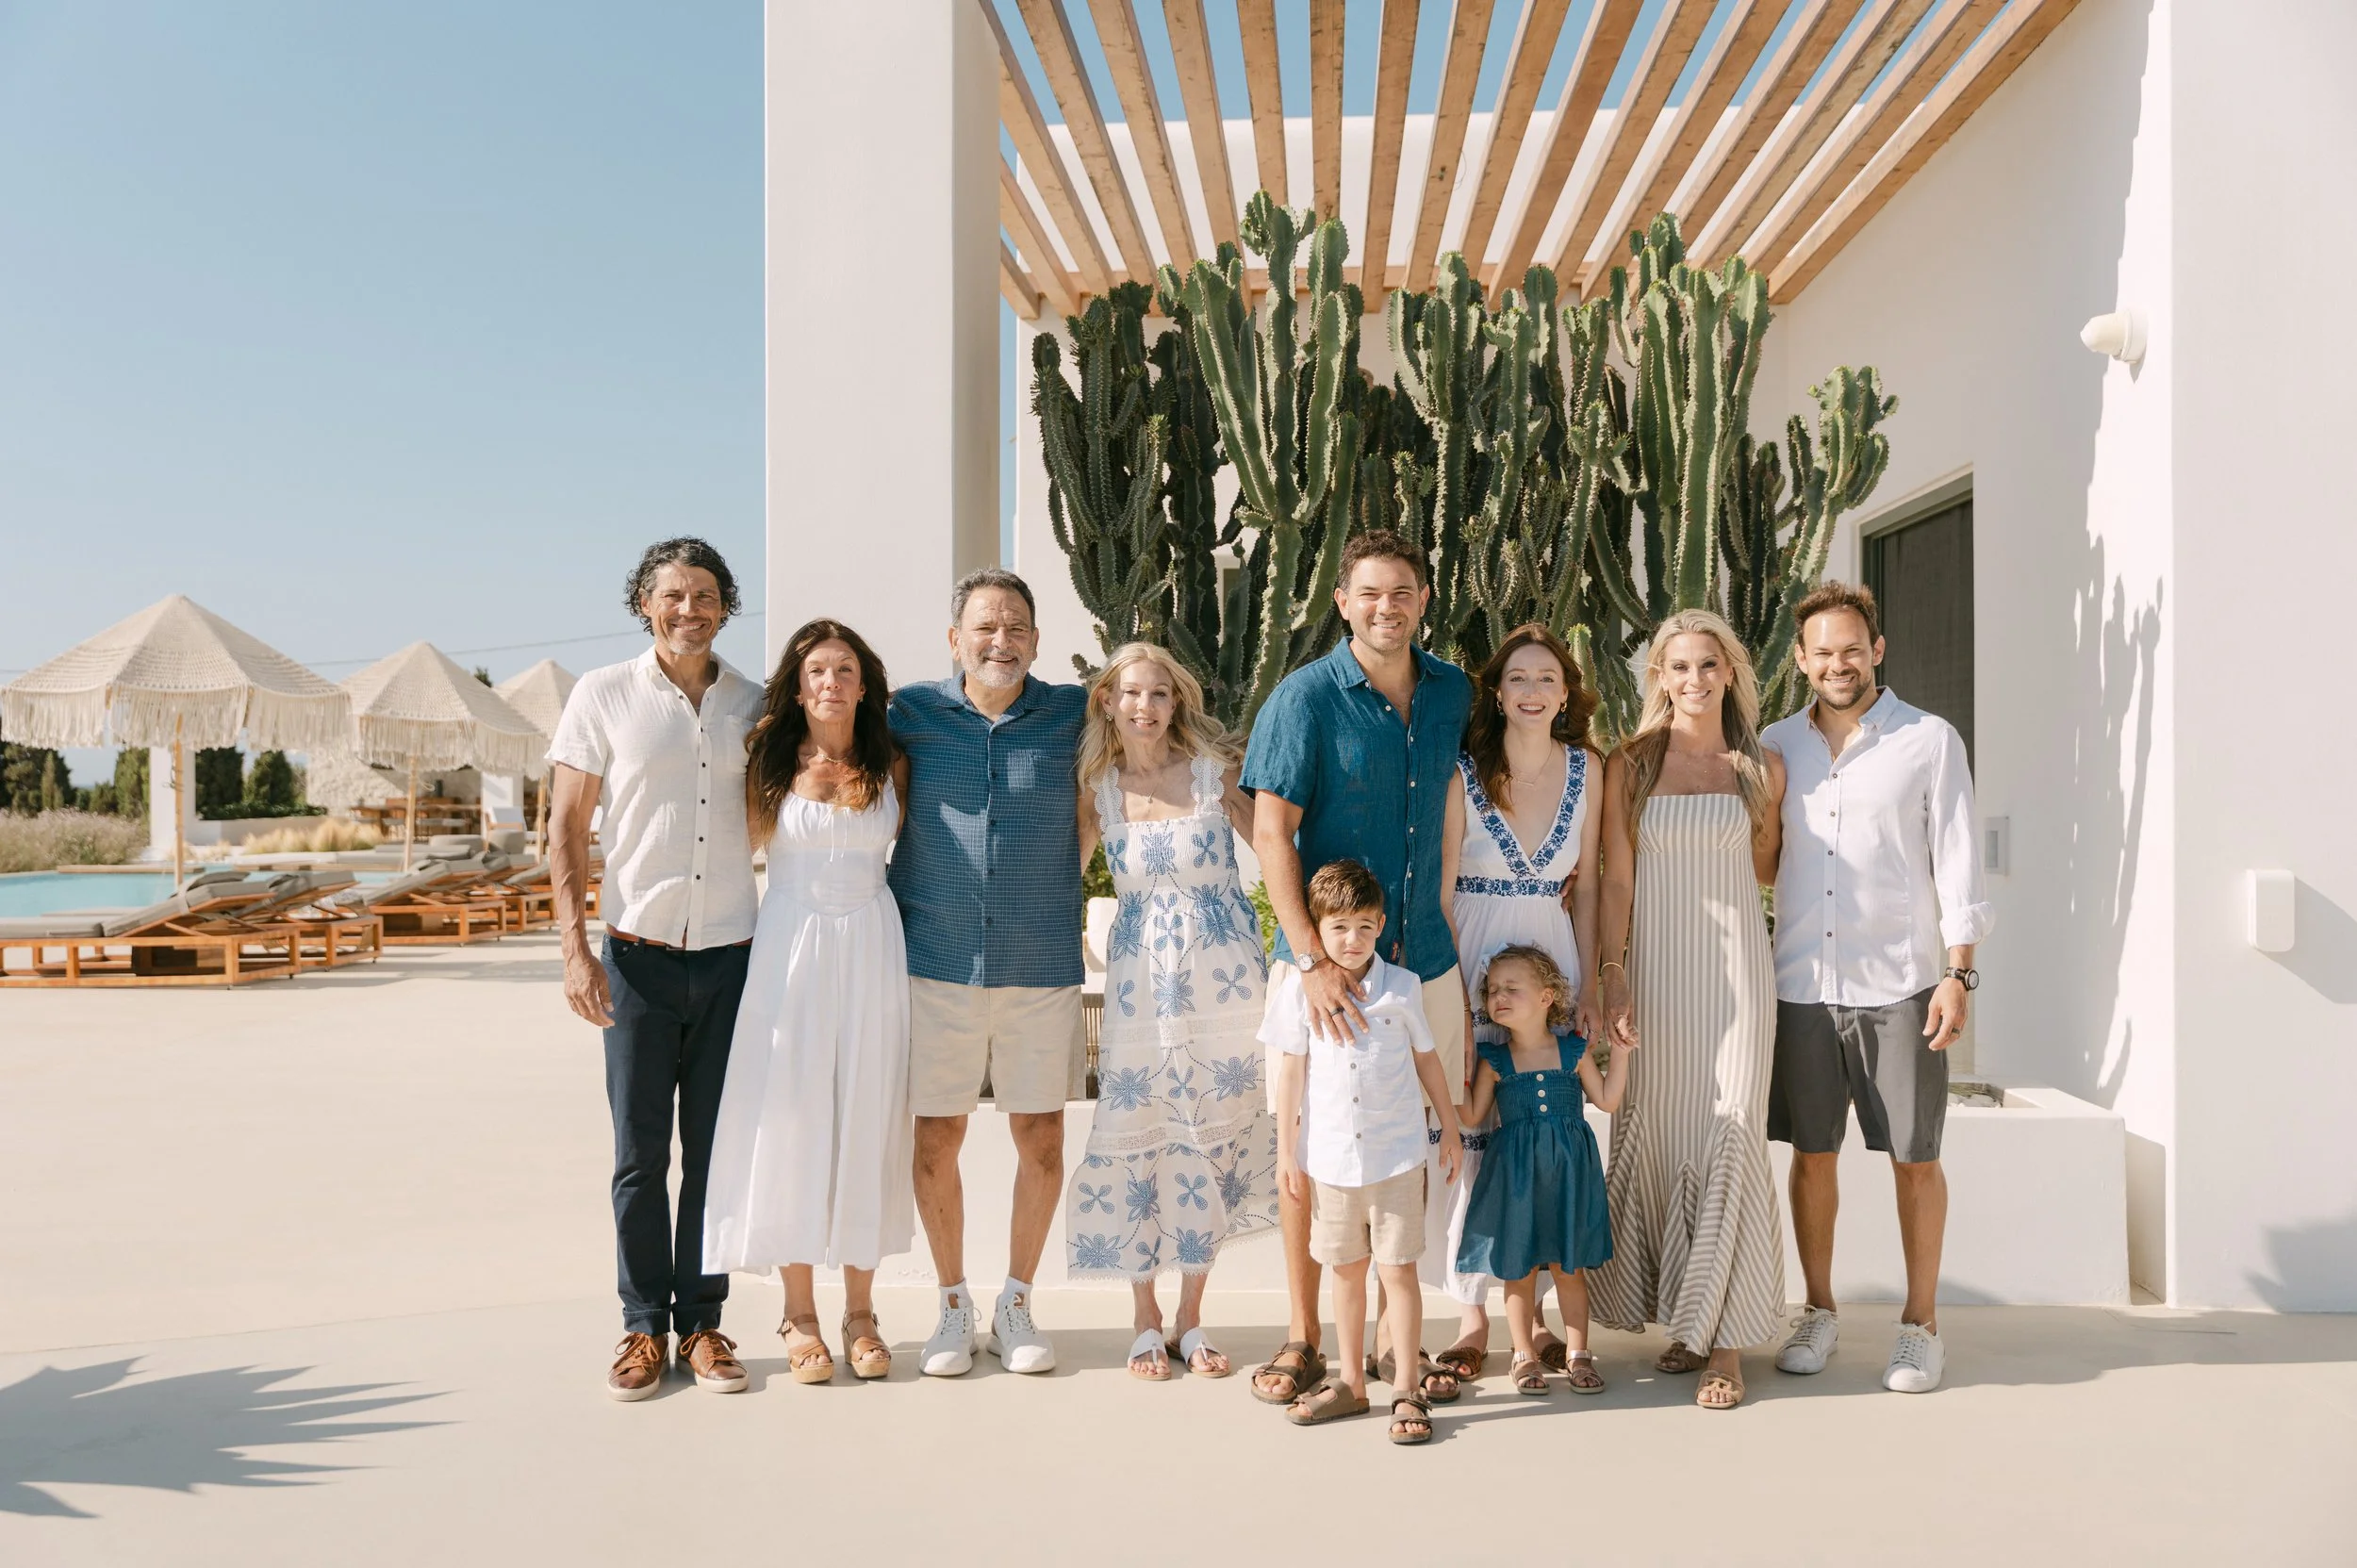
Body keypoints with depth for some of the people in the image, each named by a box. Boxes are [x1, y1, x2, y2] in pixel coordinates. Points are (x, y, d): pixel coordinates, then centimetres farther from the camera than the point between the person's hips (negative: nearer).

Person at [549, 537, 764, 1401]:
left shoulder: (753, 706, 8)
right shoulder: (604, 696, 1)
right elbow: (566, 829, 1)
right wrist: (575, 949, -8)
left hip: (730, 956, 2)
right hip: (639, 956, -2)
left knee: (716, 1150, 7)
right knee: (640, 1152, 5)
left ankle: (702, 1320, 19)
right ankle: (644, 1324, 18)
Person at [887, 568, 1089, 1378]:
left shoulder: (1072, 714, 2)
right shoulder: (911, 714, 2)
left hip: (1042, 966, 1)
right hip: (937, 963, 0)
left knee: (1041, 1138, 5)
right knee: (935, 1138, 5)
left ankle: (1016, 1303, 24)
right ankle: (953, 1304, 24)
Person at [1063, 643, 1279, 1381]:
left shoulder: (1215, 772, -3)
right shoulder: (1098, 788, 3)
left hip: (1222, 977, -1)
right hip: (1139, 978, 1)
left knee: (1212, 1134, 6)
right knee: (1134, 1135, 3)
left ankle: (1191, 1318, 22)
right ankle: (1146, 1321, 19)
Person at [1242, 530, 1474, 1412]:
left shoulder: (1454, 694, 6)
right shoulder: (1305, 698, -9)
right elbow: (1271, 833, -13)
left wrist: (1449, 939, 12)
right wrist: (1311, 958, -21)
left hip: (1424, 959, 4)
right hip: (1322, 959, -4)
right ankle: (1303, 1339, 18)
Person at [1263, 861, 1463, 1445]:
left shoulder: (1403, 987, -2)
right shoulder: (1299, 989, -2)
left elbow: (1427, 1060, 9)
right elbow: (1291, 1071, 2)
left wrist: (1451, 1131, 12)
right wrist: (1286, 1150, 3)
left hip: (1396, 1154, -1)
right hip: (1329, 1156, 1)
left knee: (1398, 1269, 0)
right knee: (1346, 1270, 13)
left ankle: (1407, 1391, 10)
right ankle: (1350, 1383, 26)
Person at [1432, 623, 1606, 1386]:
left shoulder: (1586, 768, 3)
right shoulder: (1463, 772, -7)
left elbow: (1587, 883, 7)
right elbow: (1438, 892, -6)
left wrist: (1591, 982, 3)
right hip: (1472, 960, -3)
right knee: (1468, 1134, -1)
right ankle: (1472, 1315, 11)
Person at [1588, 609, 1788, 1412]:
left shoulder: (1761, 769, 6)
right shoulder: (1629, 766, 4)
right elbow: (1615, 881, 0)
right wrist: (1612, 977, -7)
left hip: (1735, 974, 0)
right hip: (1654, 972, 1)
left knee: (1725, 1141, -6)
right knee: (1654, 1142, 3)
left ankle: (1725, 1341, 1)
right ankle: (1683, 1320, 18)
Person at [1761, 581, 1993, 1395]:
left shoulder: (1930, 741, 1)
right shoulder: (1773, 746, 9)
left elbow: (1957, 861, -1)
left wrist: (1958, 972, -8)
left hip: (1899, 985, -2)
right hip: (1801, 984, 3)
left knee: (1914, 1158, 4)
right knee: (1811, 1152, 9)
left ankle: (1920, 1324, 18)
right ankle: (1819, 1311, 23)